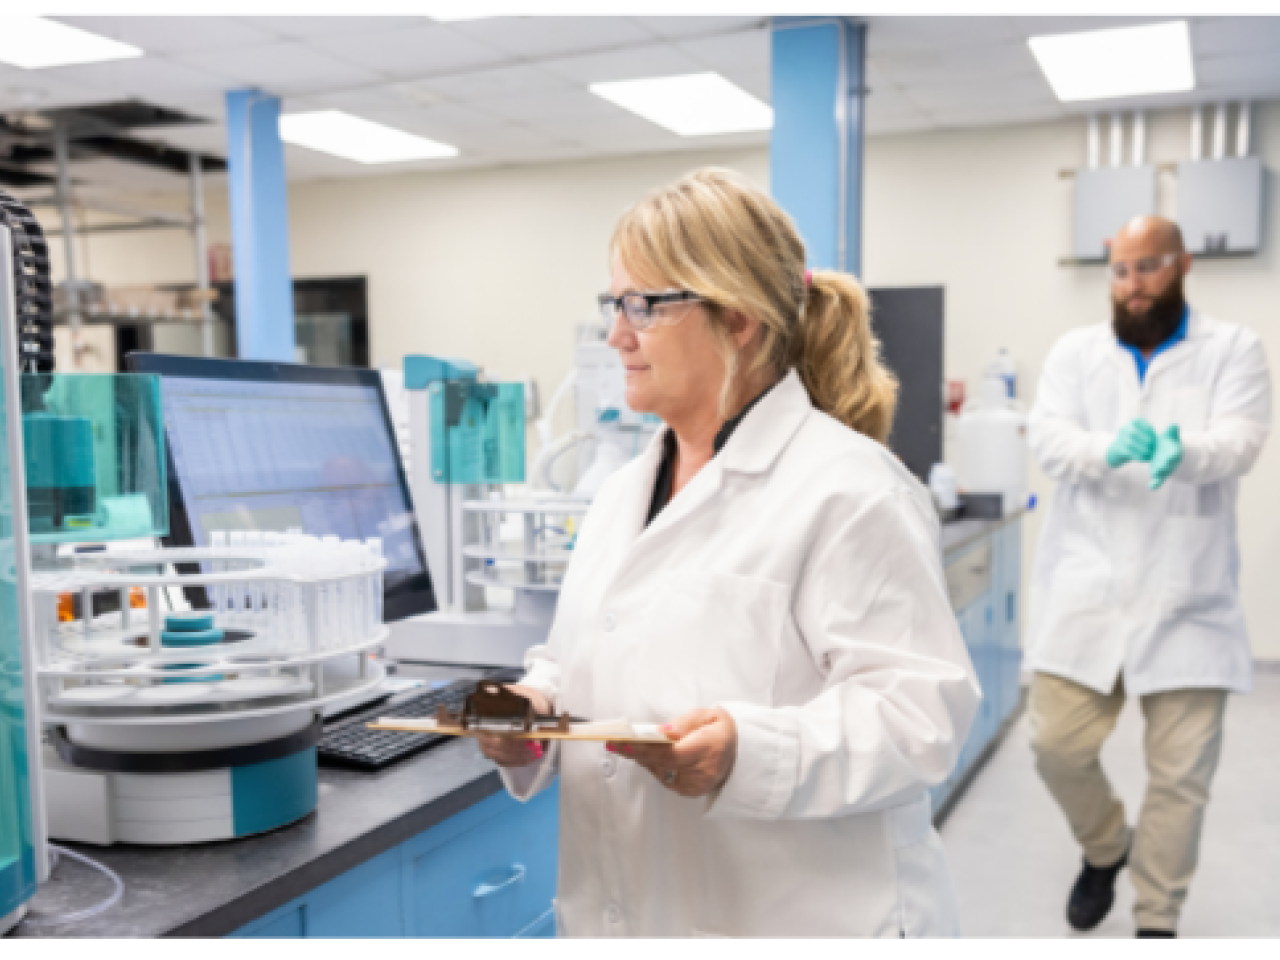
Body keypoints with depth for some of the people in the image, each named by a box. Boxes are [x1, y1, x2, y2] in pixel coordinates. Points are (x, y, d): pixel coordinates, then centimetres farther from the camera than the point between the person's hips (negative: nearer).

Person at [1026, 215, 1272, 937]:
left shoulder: (1234, 350, 4)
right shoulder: (1076, 351, 8)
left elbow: (1239, 442, -12)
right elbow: (1050, 439, -7)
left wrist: (1182, 450, -36)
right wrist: (1109, 448, -29)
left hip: (1187, 597, -1)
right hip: (1088, 588, 1)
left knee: (1181, 773, 3)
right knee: (1058, 744, 1)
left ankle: (1158, 922, 24)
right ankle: (1105, 848, 33)